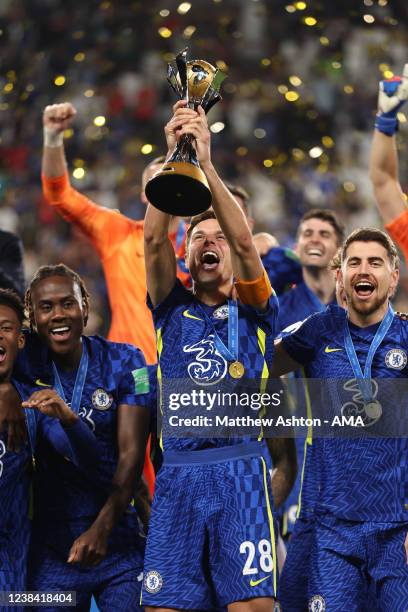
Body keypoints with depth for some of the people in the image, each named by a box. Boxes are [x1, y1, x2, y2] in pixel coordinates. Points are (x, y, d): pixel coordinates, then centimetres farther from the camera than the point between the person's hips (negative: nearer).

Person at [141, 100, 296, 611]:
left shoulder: (253, 312, 12)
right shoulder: (173, 309, 16)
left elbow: (245, 243, -5)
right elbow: (153, 239, 0)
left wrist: (206, 164, -14)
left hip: (241, 470, -2)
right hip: (177, 476, 2)